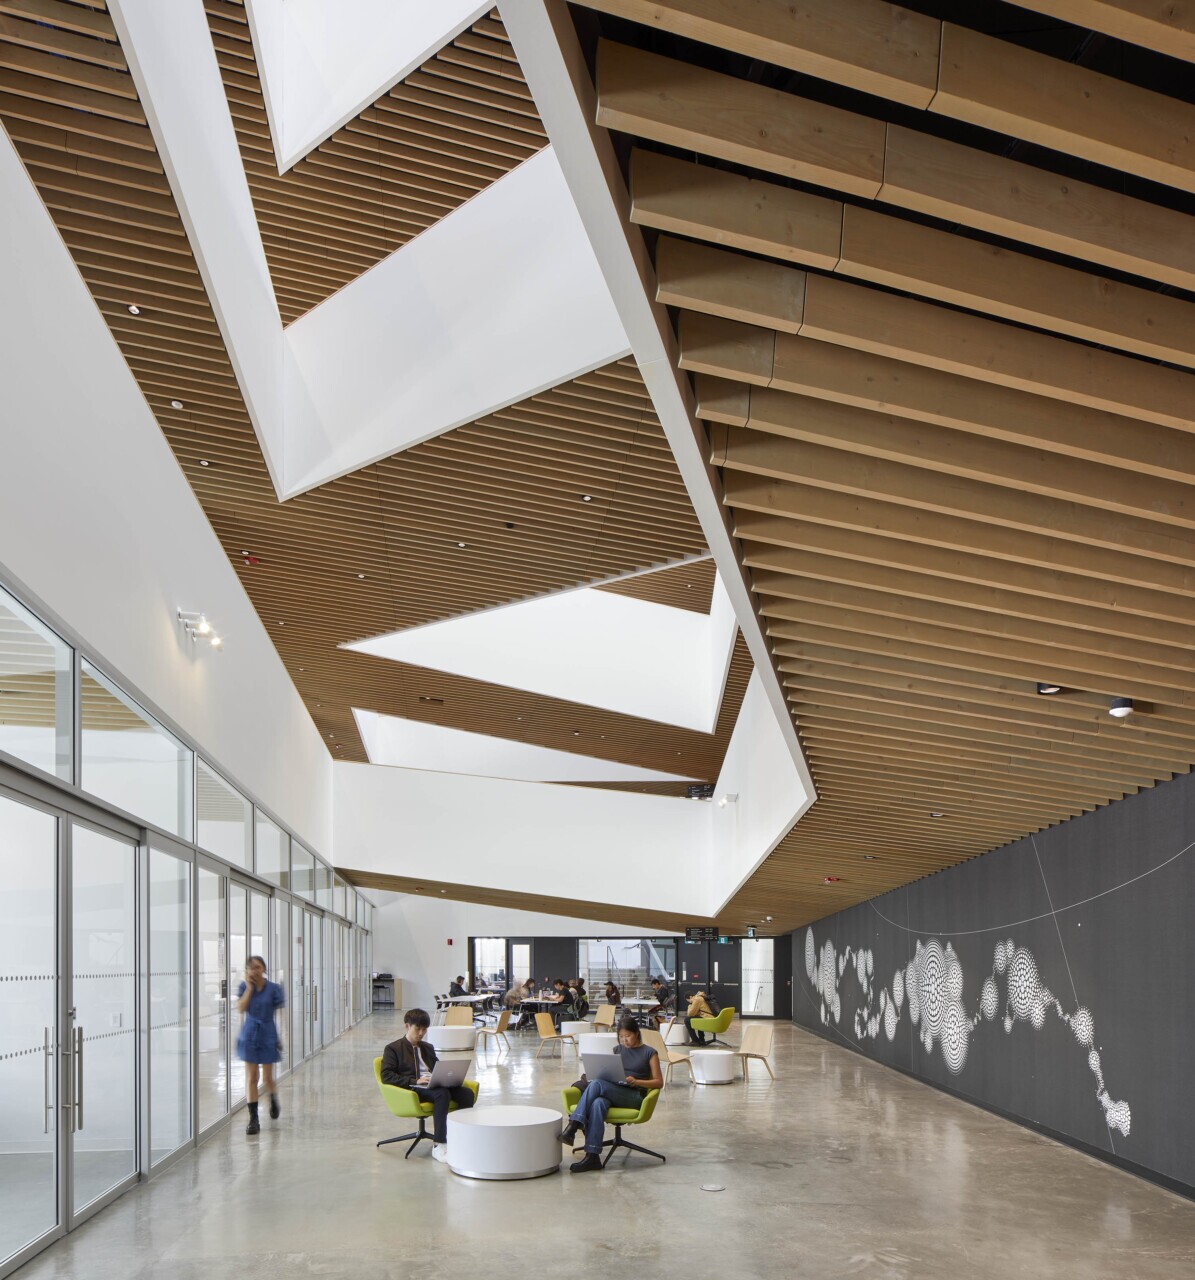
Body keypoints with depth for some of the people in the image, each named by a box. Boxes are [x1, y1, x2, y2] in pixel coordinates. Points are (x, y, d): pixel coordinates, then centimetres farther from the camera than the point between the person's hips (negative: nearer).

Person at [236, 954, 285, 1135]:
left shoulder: (273, 988, -7)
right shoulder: (244, 987, -2)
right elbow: (241, 1008, -16)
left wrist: (280, 1038, -5)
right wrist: (249, 987, -18)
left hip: (267, 1035, -1)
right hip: (249, 1036, 1)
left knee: (267, 1077, 6)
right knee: (251, 1077, -1)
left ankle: (273, 1100, 40)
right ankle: (253, 1119, 3)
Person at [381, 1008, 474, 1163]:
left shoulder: (428, 1048, 31)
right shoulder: (393, 1049, 10)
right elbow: (386, 1076, -4)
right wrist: (415, 1081, -16)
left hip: (433, 1086, 6)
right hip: (413, 1089, -6)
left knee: (467, 1093, -25)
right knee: (442, 1093, -39)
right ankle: (438, 1146, -39)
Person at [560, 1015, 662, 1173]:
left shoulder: (649, 1053, 7)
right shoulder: (617, 1050, 22)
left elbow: (659, 1082, 4)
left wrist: (636, 1081, -13)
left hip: (634, 1096, -4)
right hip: (612, 1093, 4)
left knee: (596, 1084, -32)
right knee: (598, 1104, -37)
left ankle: (573, 1126, -38)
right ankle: (592, 1157, -46)